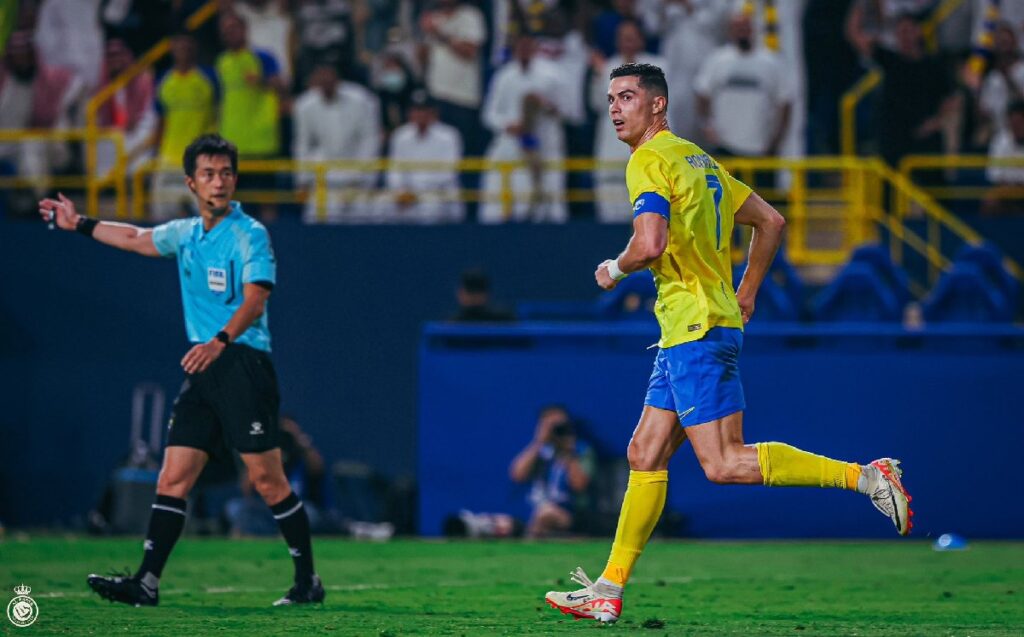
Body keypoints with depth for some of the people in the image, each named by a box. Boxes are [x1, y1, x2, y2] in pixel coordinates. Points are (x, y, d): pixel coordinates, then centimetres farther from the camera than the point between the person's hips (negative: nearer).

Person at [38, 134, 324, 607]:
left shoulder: (249, 234, -8)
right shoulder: (186, 234, 15)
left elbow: (254, 301, -21)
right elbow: (136, 239, 35)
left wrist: (220, 341, -37)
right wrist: (79, 224, 42)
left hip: (243, 364, -7)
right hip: (202, 371, 7)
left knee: (267, 479, -7)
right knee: (173, 478, 1)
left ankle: (308, 581, 2)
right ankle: (146, 583, -1)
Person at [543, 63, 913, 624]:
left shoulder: (650, 161, -10)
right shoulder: (698, 159, 19)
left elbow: (650, 244, -25)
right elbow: (770, 222, 23)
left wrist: (614, 270, -4)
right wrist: (744, 298, 25)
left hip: (696, 330, -10)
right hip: (685, 331, 10)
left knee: (724, 464, -13)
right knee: (645, 456, 10)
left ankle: (866, 477, -16)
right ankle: (608, 591, 12)